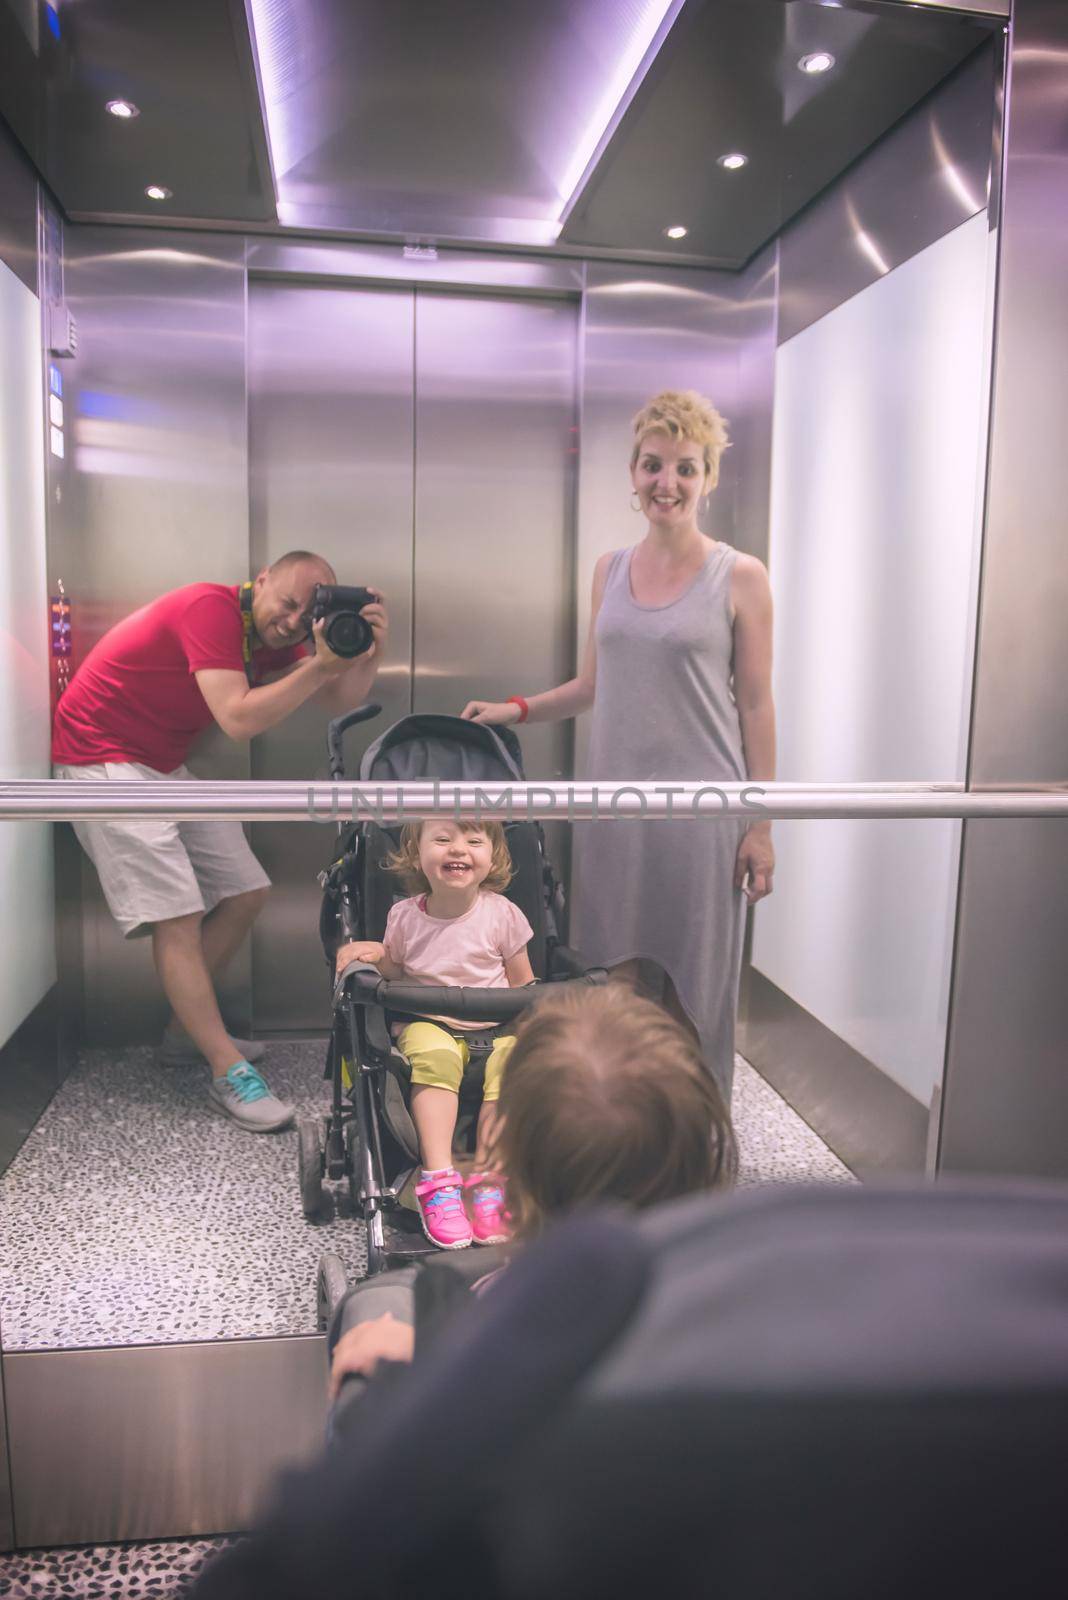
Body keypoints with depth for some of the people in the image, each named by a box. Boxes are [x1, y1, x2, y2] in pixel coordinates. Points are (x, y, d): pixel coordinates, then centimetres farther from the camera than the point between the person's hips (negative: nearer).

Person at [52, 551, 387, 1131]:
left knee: (245, 893, 5)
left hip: (163, 766, 9)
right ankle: (228, 1073, -12)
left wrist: (369, 654, -20)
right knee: (177, 914, -15)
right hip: (103, 758, -9)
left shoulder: (271, 636, 6)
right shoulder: (212, 609, -21)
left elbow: (339, 702, -3)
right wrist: (322, 665, -28)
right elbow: (239, 719, -30)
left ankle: (187, 1030, 19)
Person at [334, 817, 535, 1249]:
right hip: (428, 1023, 0)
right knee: (434, 1056, -33)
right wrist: (375, 954, -4)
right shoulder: (405, 916, 2)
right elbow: (396, 972, 16)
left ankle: (485, 1180, -23)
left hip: (493, 1027, 0)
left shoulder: (501, 913, -1)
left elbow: (523, 985, 7)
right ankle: (438, 1180, -32)